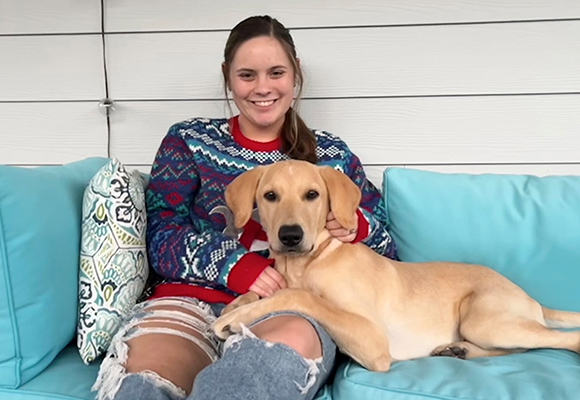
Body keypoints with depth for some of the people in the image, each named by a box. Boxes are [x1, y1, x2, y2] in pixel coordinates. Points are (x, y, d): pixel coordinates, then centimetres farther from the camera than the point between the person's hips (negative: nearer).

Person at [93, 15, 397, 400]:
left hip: (291, 309, 2)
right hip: (192, 301, -1)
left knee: (294, 341, -37)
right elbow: (161, 239, 2)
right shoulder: (190, 141, 11)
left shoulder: (331, 154, 14)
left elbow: (386, 246, 16)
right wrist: (235, 265, -14)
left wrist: (357, 227, -8)